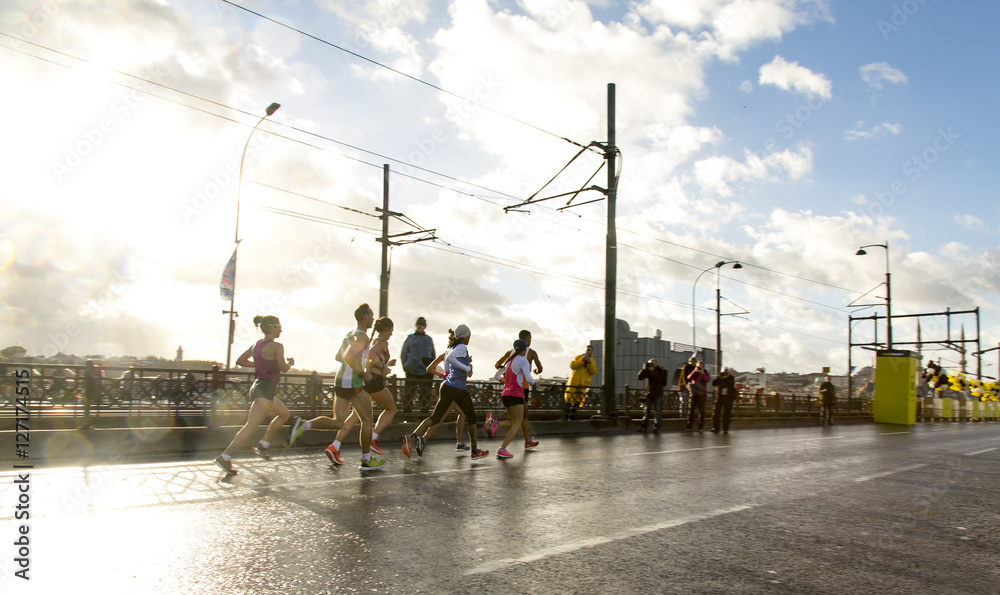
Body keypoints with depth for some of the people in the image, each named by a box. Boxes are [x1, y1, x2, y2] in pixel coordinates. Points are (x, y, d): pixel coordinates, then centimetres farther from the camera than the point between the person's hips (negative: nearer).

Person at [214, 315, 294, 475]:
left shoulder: (256, 345, 12)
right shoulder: (276, 346, -12)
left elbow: (239, 361, 17)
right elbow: (283, 368, -13)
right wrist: (290, 363, 8)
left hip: (258, 386, 10)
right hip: (266, 388, -10)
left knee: (284, 413, 24)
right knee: (251, 426, -11)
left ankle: (263, 445, 22)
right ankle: (225, 457, -14)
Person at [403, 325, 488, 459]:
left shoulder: (451, 348, 17)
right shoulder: (462, 347, -9)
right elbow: (449, 358, -27)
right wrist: (467, 368, -24)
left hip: (446, 387, 7)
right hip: (458, 389, -7)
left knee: (435, 418, 0)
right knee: (471, 418, 10)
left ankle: (413, 436, -22)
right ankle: (475, 451, 19)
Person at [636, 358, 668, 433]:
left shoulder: (661, 371, -3)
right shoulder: (648, 371, 4)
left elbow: (660, 378, -21)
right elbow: (639, 377, -4)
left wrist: (653, 370, -25)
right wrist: (644, 369, -15)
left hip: (658, 395, -3)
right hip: (649, 394, 3)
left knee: (658, 412, -4)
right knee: (647, 411, 6)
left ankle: (656, 428, -2)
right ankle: (643, 426, 9)